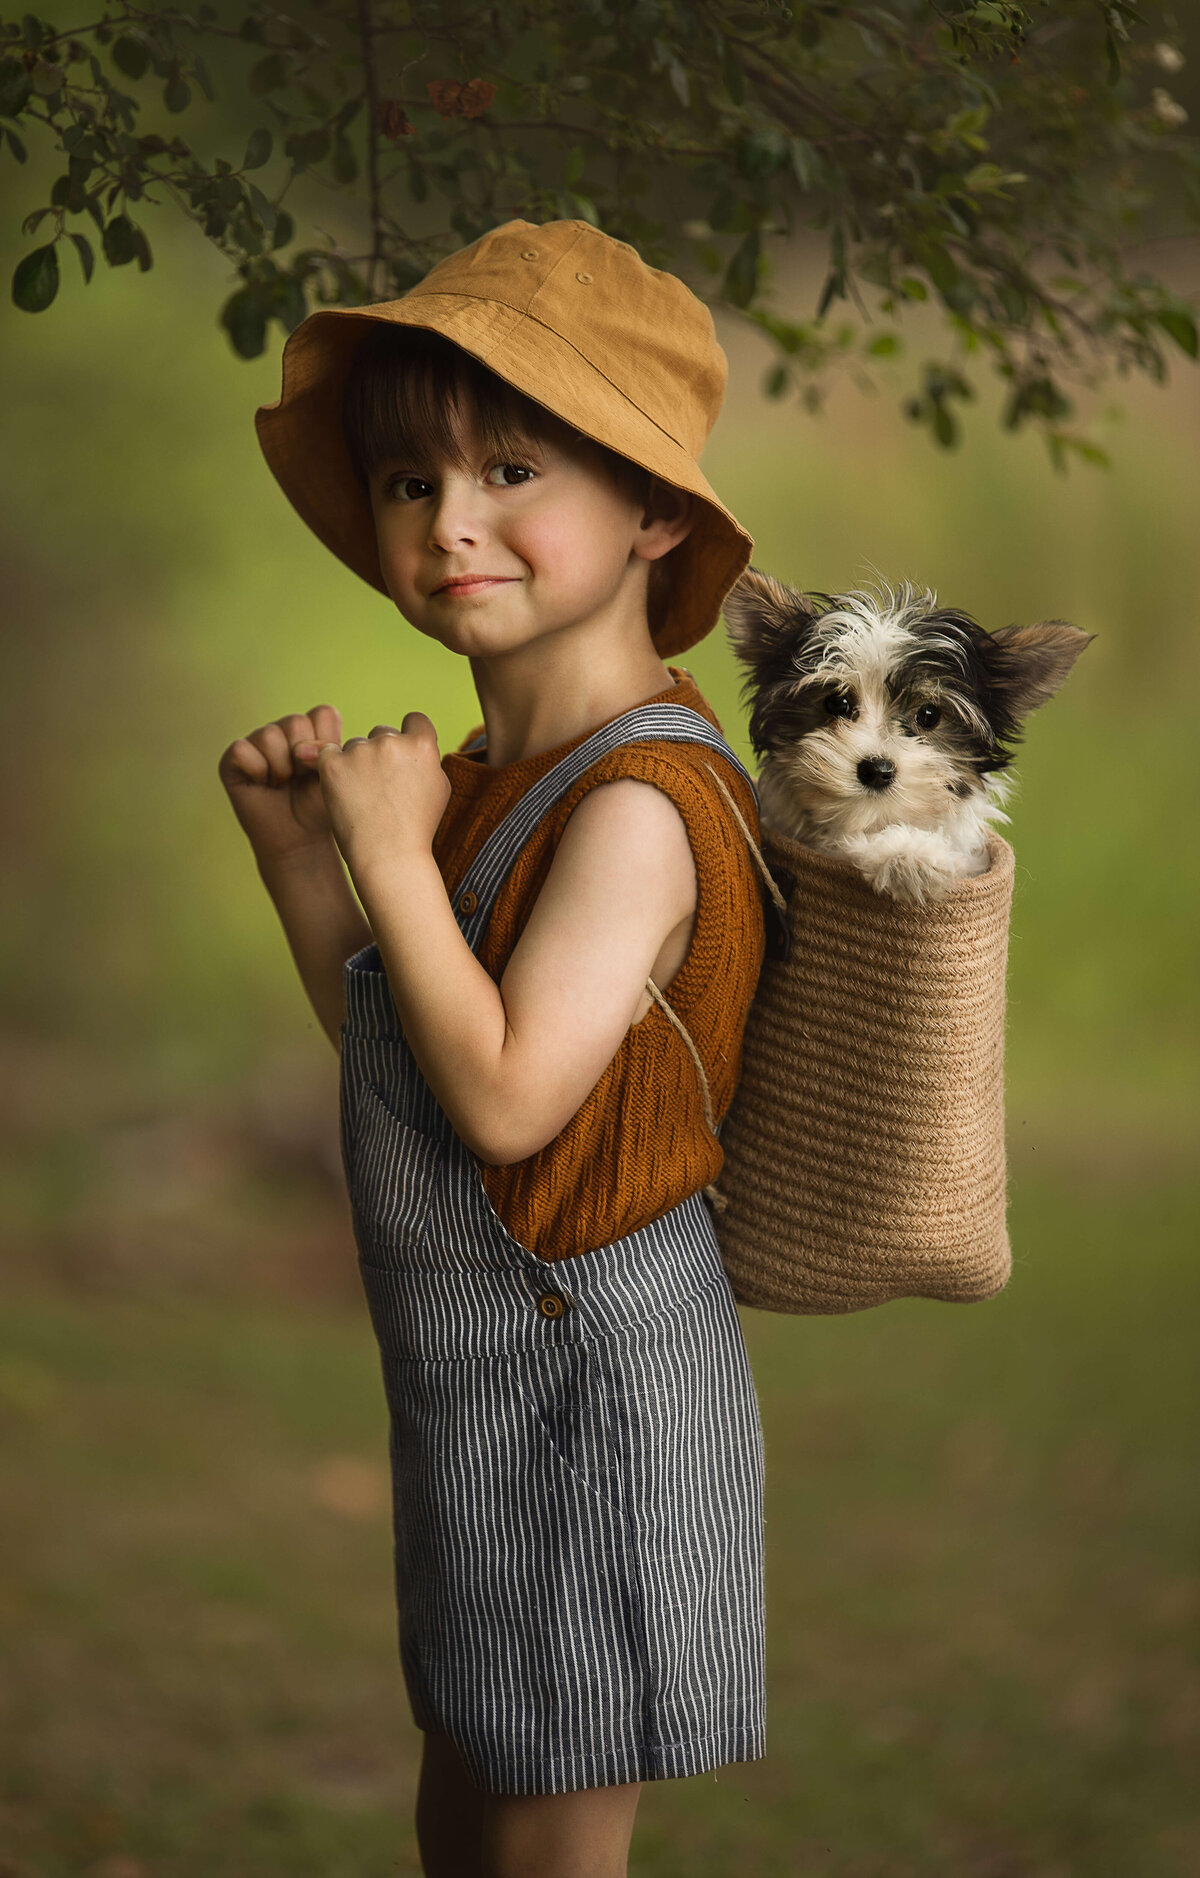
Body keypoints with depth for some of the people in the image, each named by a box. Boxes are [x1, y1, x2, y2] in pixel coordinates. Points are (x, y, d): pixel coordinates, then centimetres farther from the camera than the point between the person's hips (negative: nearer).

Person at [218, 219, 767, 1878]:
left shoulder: (638, 803, -23)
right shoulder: (491, 777, 6)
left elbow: (504, 1097, -29)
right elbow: (390, 1045, 13)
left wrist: (395, 852, -22)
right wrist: (301, 848, 2)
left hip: (586, 1379, -9)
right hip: (478, 1372, 9)